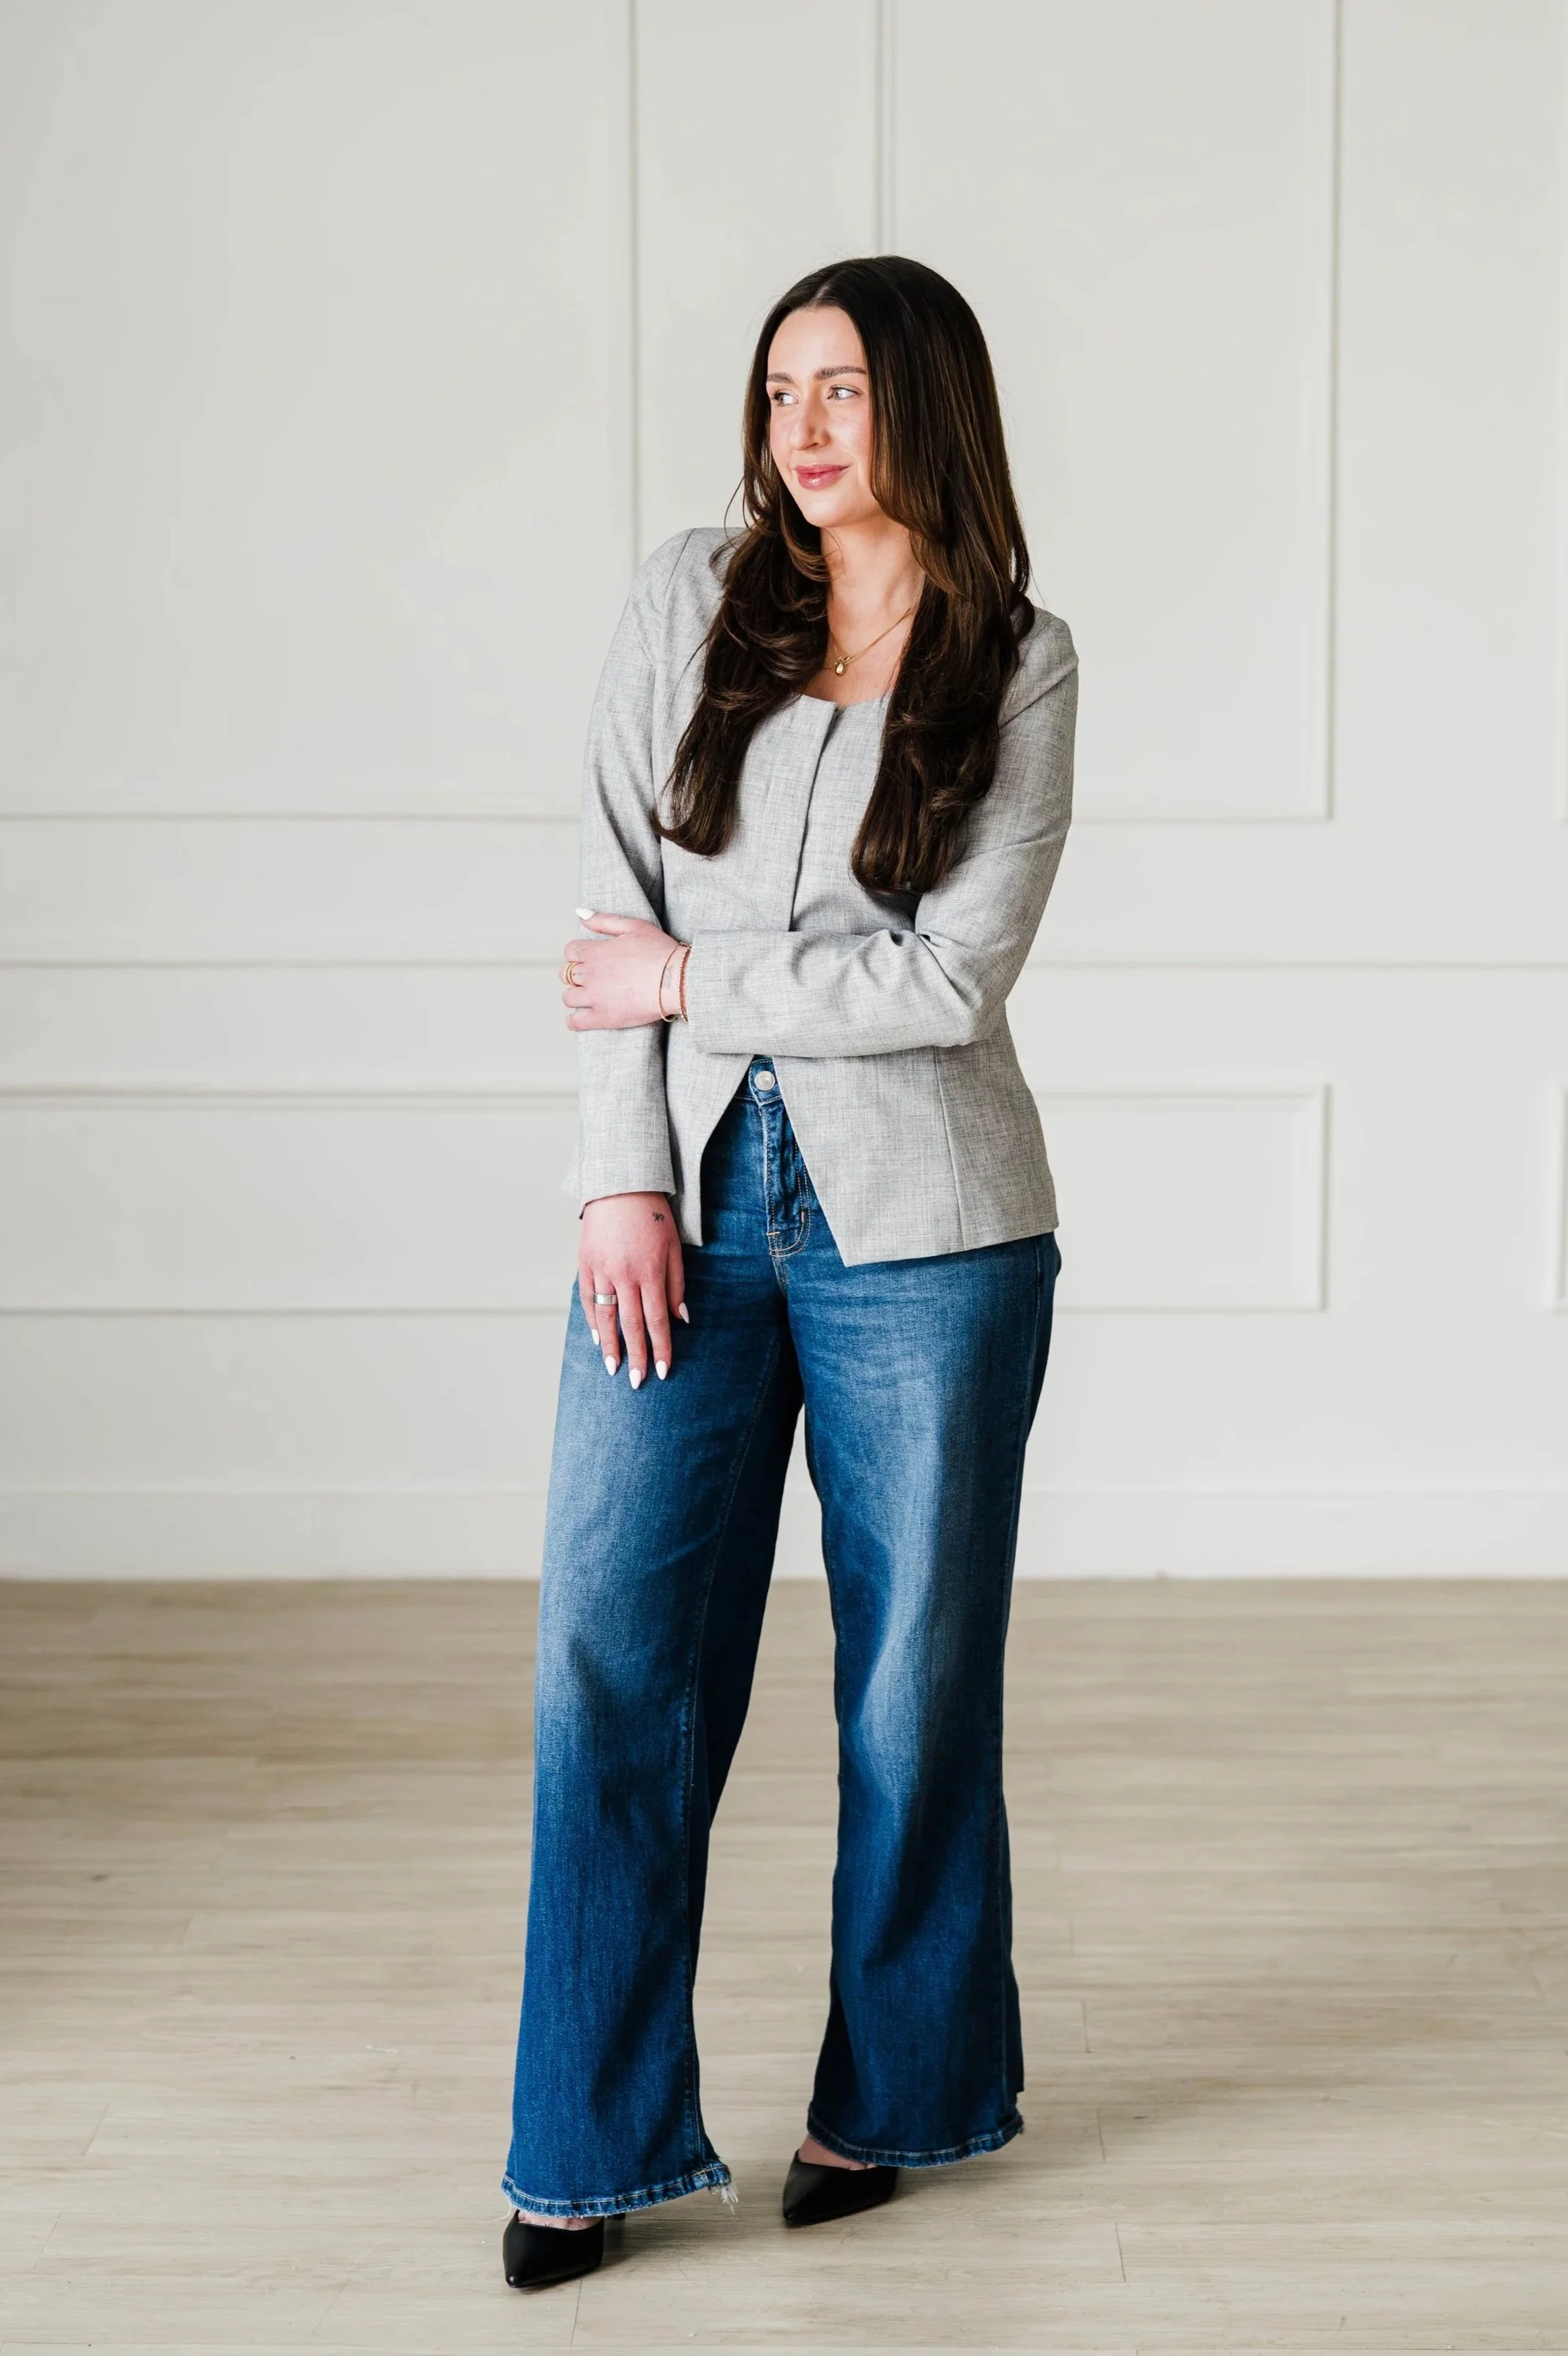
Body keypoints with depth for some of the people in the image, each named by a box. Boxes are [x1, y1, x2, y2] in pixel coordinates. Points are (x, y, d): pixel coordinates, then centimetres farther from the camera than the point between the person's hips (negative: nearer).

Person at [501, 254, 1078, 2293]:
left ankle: (894, 2093, 28)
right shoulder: (688, 609, 5)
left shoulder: (1020, 668, 0)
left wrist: (701, 982, -7)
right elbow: (616, 909, 1)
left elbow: (952, 977, -9)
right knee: (612, 1664, 0)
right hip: (693, 1198, 2)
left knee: (914, 1669, 8)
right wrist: (627, 1174, -7)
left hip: (919, 1223, -1)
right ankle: (598, 2143, 13)